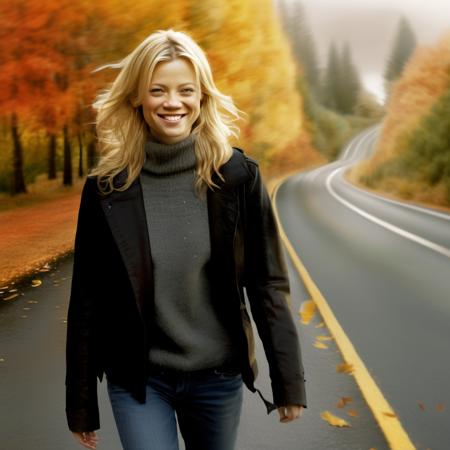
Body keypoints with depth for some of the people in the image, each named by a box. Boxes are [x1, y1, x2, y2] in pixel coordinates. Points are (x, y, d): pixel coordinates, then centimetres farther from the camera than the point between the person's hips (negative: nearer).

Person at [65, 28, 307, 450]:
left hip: (218, 375, 1)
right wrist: (81, 402, 0)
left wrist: (288, 379, -5)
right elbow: (87, 299, -4)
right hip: (137, 379, -1)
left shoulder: (237, 174, -9)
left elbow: (268, 282, -5)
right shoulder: (106, 186, -8)